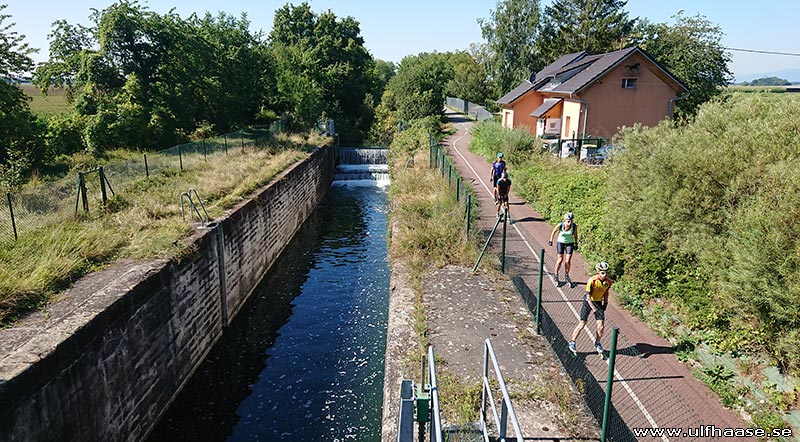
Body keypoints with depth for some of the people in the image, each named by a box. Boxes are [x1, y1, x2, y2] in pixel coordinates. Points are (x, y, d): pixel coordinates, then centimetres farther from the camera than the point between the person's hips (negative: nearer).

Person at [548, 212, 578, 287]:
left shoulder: (574, 226, -20)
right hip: (560, 242, -1)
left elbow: (575, 234, -1)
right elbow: (554, 232, -4)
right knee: (560, 259, -3)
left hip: (570, 243, 1)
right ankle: (556, 275, 17)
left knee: (568, 260, -4)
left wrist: (576, 243, 7)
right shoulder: (560, 225, -24)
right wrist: (550, 240, 3)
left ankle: (566, 276, 17)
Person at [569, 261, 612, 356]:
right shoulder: (592, 281, -25)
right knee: (582, 324, -7)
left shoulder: (608, 282, -10)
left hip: (599, 302, 4)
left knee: (601, 326, -2)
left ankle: (597, 343, 23)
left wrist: (605, 303, 8)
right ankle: (572, 342, 8)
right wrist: (593, 308, -27)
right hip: (589, 302, -4)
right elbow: (588, 296, -22)